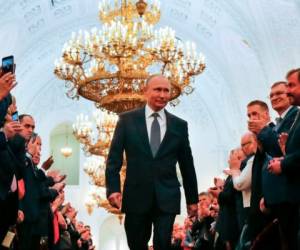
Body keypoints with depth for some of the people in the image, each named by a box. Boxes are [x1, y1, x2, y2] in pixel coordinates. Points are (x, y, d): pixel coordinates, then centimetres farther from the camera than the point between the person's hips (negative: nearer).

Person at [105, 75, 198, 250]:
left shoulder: (179, 125, 6)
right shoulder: (127, 119, 2)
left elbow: (187, 164, 10)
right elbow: (114, 158, 0)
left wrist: (192, 198, 11)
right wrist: (113, 188, -12)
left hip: (167, 198, 0)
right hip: (136, 196, 0)